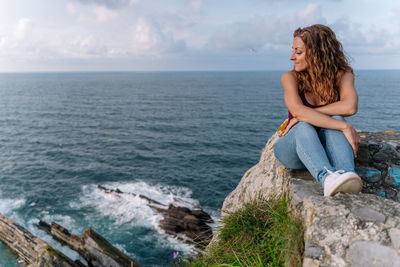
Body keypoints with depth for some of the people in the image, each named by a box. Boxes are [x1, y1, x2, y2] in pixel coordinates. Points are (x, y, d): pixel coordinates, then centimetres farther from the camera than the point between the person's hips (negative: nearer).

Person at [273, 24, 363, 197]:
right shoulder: (290, 78, -9)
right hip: (292, 149, -1)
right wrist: (346, 127, -33)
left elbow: (350, 107, -27)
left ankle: (346, 176, -50)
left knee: (336, 120, -30)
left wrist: (305, 115, -26)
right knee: (304, 127, -35)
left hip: (324, 150, 1)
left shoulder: (342, 75, -5)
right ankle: (327, 179, -58)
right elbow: (297, 111, -29)